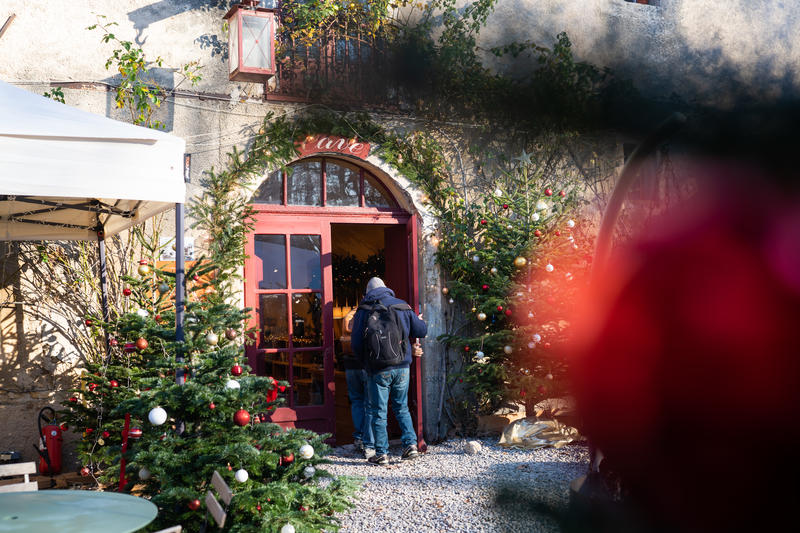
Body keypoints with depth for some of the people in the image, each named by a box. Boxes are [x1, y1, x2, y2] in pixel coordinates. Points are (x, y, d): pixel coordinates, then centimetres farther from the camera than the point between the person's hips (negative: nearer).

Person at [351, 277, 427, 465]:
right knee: (402, 408, 17)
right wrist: (419, 320, 31)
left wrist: (365, 361, 14)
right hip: (402, 367, 3)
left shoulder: (363, 311, -3)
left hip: (379, 370, -3)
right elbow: (422, 331, 8)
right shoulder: (402, 306, 5)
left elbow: (357, 344, -4)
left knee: (378, 412, 5)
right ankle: (410, 444, 6)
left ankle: (381, 453, 6)